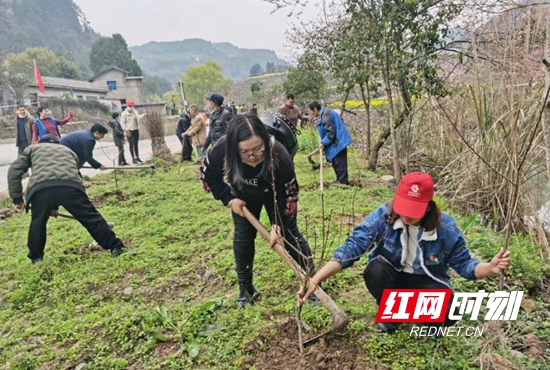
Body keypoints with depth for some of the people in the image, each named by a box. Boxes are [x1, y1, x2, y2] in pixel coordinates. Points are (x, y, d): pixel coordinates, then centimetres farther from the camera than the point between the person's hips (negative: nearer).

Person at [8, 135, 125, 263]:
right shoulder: (68, 150, 41)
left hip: (40, 188, 0)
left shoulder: (32, 149, 37)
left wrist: (17, 198, 28)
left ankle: (35, 257, 36)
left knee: (38, 223, 24)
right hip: (70, 186, 0)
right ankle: (115, 246, 11)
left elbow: (14, 171, 26)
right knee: (91, 217, 9)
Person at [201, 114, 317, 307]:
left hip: (276, 195, -2)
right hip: (244, 196, 2)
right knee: (243, 236, 5)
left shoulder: (279, 155, -42)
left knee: (289, 233, -1)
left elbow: (289, 195, -26)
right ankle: (245, 288, 22)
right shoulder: (221, 150, -37)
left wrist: (278, 225, -28)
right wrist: (229, 199, -18)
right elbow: (208, 175, -14)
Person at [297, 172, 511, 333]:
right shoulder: (382, 217, -25)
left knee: (444, 316, -29)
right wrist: (315, 280, -40)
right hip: (392, 277, 0)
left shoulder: (446, 229, -20)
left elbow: (464, 264, -7)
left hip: (426, 282, 0)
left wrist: (490, 269, -31)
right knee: (375, 270, -34)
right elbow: (351, 248, -31)